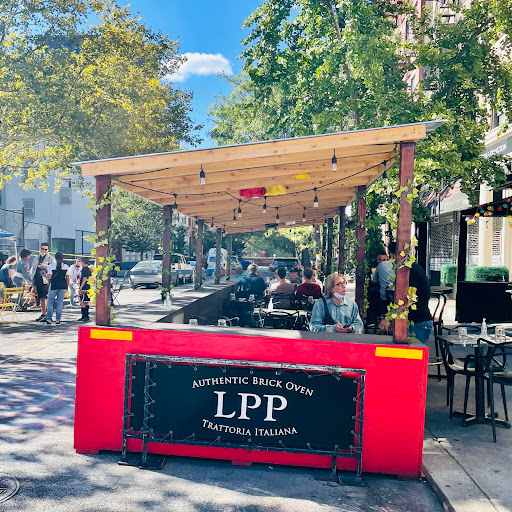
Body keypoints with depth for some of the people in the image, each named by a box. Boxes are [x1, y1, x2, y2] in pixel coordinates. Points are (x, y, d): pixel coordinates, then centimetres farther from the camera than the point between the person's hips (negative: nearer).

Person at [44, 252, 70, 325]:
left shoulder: (51, 266, -4)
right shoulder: (66, 266, 3)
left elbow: (49, 278, -8)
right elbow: (67, 279, 4)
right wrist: (67, 287, 15)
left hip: (53, 286, -2)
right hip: (63, 286, 2)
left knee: (50, 303, 8)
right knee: (60, 303, 8)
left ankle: (49, 320, 3)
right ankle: (58, 319, 9)